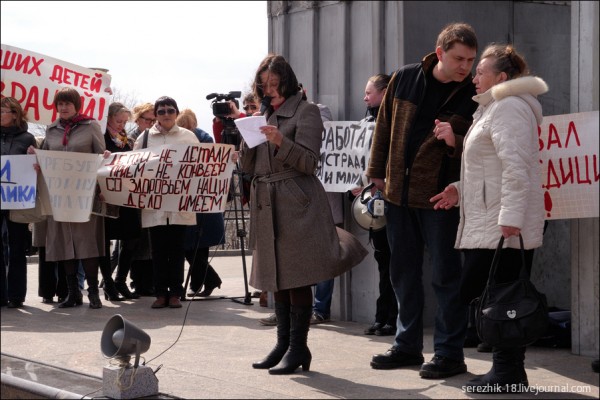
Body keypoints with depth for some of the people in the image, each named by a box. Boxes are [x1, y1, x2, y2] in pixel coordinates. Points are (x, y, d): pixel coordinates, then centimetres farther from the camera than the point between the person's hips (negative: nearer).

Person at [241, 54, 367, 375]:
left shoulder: (305, 111, -1)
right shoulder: (265, 117, 18)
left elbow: (309, 161, -10)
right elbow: (248, 167, 15)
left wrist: (281, 142, -25)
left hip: (296, 204, -7)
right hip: (267, 205, 7)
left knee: (297, 278, -6)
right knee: (278, 278, 10)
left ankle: (298, 348, -2)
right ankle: (283, 344, 16)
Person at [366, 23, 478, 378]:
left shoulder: (472, 96, -7)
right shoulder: (405, 79, 2)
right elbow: (385, 126, 11)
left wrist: (456, 143, -26)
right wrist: (378, 172, 11)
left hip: (440, 198, -4)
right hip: (398, 192, 4)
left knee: (446, 275, -1)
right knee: (404, 273, 13)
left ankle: (450, 353, 8)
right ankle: (408, 345, 26)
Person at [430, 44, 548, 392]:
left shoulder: (509, 107, -11)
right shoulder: (496, 107, 24)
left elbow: (515, 167, -21)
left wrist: (510, 218, -27)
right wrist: (461, 189, 19)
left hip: (501, 227, -11)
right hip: (487, 224, 11)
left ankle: (509, 373, -5)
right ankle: (509, 373, 12)